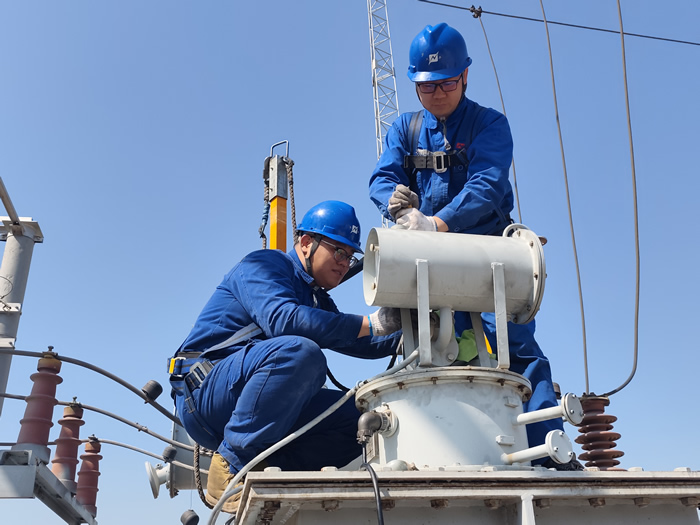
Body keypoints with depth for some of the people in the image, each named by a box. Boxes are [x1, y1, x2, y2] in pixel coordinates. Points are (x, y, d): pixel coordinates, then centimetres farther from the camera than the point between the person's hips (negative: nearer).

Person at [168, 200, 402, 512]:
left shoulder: (319, 302, 21)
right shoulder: (264, 265, -6)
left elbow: (363, 345, 23)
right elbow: (280, 318, -26)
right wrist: (372, 323, -29)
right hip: (204, 391, -8)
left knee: (360, 415, -7)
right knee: (299, 351, -33)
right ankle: (231, 469, -24)